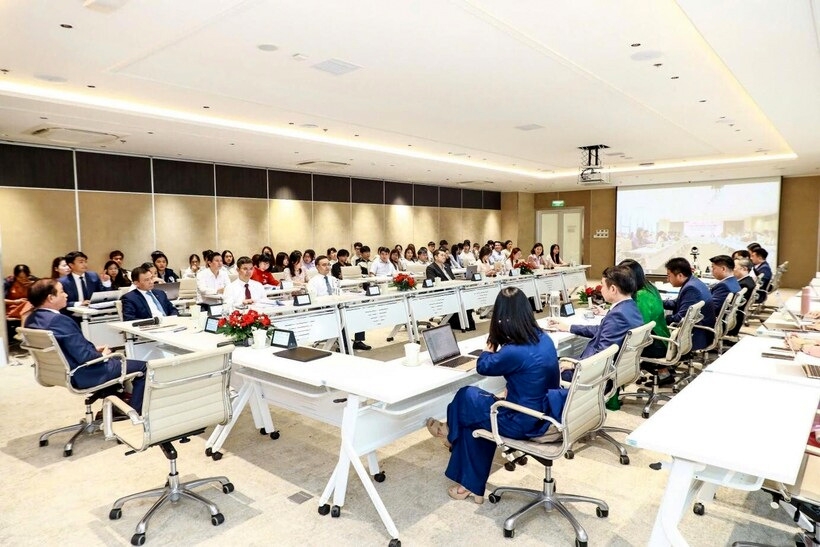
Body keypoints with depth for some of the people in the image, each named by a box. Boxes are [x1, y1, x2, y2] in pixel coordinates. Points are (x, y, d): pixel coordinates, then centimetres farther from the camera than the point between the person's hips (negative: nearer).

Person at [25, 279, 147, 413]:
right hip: (81, 375, -10)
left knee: (116, 360, 32)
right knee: (142, 366, 2)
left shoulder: (32, 320, 0)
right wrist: (102, 355, -9)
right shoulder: (59, 320, -30)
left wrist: (94, 349, 7)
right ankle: (134, 411, 15)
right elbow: (84, 357, -29)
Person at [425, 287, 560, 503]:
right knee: (476, 416, 19)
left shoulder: (513, 352, -28)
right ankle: (472, 486, 29)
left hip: (525, 423, -7)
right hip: (547, 412, 8)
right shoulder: (544, 338, -4)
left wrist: (492, 344, 7)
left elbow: (483, 366, -6)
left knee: (466, 397, 9)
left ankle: (451, 433, 41)